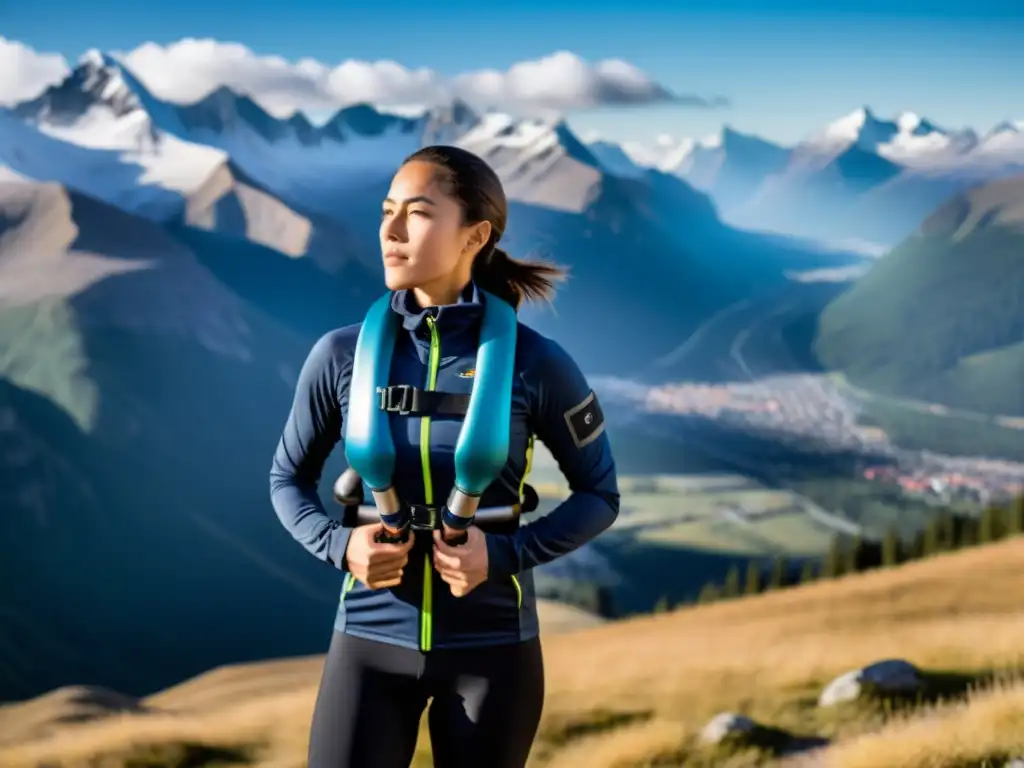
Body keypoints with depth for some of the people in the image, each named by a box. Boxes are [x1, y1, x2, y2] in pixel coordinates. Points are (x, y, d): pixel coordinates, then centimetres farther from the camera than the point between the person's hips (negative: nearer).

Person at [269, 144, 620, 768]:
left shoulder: (535, 363, -9)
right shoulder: (342, 355, -5)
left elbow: (599, 495, 2)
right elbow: (289, 478, 10)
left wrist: (505, 554, -15)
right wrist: (338, 545, -10)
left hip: (492, 648, -1)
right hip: (372, 643, 1)